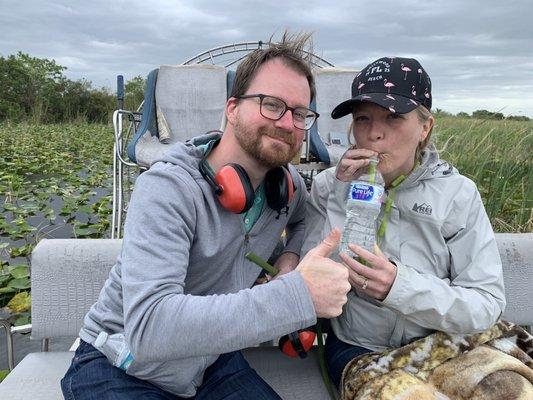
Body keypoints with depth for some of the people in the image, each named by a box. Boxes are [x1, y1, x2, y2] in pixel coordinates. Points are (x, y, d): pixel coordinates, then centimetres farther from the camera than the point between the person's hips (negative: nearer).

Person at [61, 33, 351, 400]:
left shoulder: (286, 183, -7)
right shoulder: (167, 187, -27)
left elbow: (304, 217, 17)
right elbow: (149, 328, -37)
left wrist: (291, 254, -7)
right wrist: (297, 295, -41)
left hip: (212, 358, 5)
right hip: (122, 369, -4)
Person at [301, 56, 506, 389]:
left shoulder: (458, 194, -9)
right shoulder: (328, 185, -7)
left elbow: (488, 305, -12)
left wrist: (400, 286, -29)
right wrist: (343, 198, -21)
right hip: (356, 348, -1)